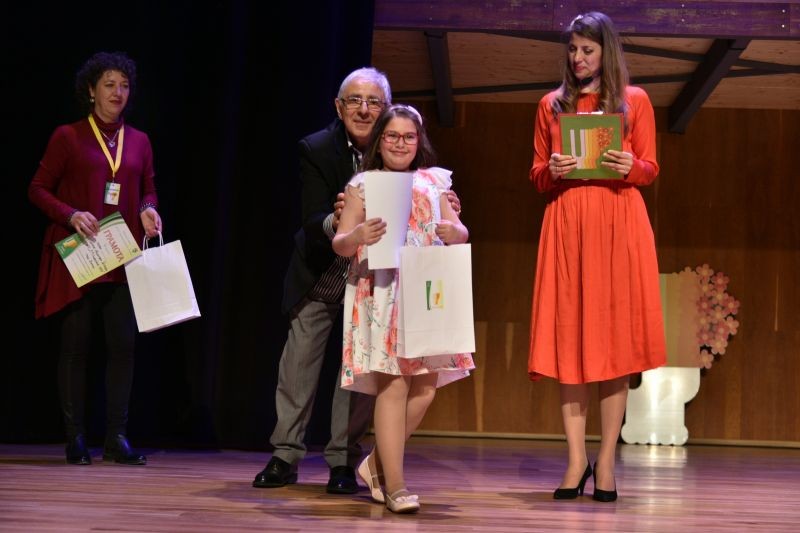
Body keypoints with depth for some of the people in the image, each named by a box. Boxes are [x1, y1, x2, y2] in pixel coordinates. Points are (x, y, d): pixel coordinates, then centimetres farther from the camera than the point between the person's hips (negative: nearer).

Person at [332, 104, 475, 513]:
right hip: (381, 292, -4)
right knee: (393, 385, -11)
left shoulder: (434, 182, 15)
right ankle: (395, 486, -7)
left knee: (425, 386, 0)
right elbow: (339, 243, 1)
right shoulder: (362, 185, 7)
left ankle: (377, 463, 19)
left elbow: (459, 231, 12)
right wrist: (357, 237, -22)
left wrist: (455, 232, -12)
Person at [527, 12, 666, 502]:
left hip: (619, 224, -1)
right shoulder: (552, 105, 14)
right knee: (569, 336, -2)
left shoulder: (634, 101, 9)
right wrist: (552, 171, -8)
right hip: (567, 223, 2)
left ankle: (607, 461, 2)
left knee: (614, 335, -3)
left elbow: (651, 170, 8)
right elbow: (537, 175, 13)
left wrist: (630, 166, -13)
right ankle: (577, 458, 3)